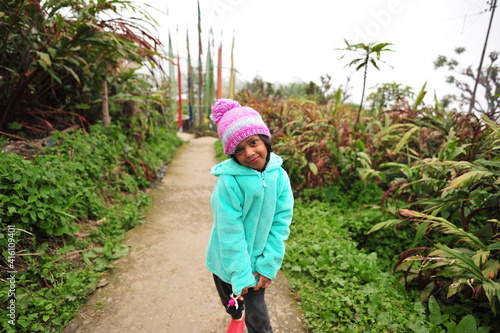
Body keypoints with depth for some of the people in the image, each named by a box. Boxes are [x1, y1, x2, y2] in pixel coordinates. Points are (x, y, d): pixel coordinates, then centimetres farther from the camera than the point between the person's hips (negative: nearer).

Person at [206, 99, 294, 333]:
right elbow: (230, 230, -22)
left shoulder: (279, 176, -16)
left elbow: (281, 223, -11)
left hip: (258, 261, 1)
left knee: (257, 313, 10)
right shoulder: (229, 181, -27)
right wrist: (241, 274, -16)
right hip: (229, 261, 0)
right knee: (231, 301, 26)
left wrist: (269, 265, -11)